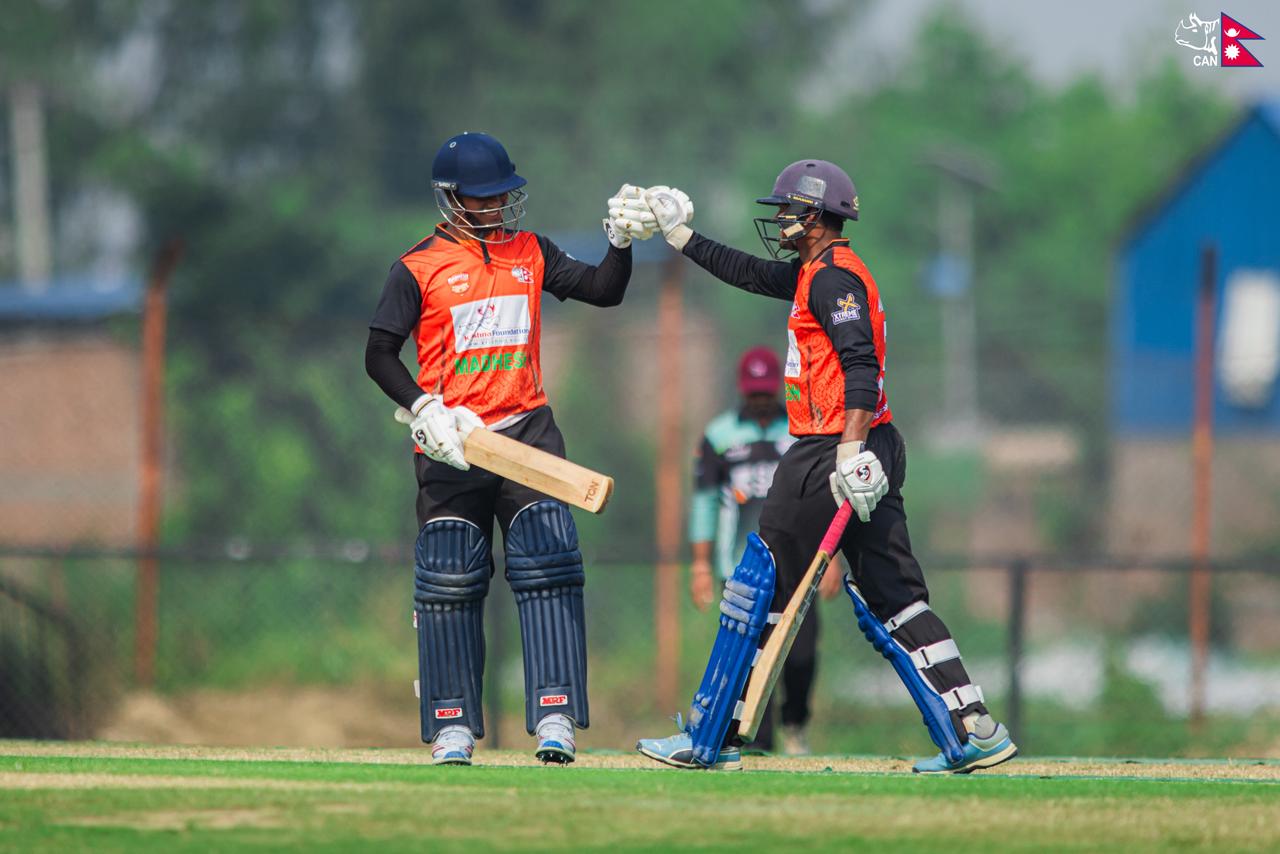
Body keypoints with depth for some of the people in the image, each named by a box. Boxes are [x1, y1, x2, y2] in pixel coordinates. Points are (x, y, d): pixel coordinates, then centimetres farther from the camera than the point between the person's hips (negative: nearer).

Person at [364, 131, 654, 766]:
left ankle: (554, 714, -11)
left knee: (548, 566, -9)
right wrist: (424, 410, -17)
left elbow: (603, 291, 10)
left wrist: (620, 241, -8)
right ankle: (453, 725, 5)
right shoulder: (418, 268, -2)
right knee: (450, 580, -2)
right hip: (450, 440, -3)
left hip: (526, 428, 3)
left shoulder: (531, 254, 11)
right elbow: (379, 354, -4)